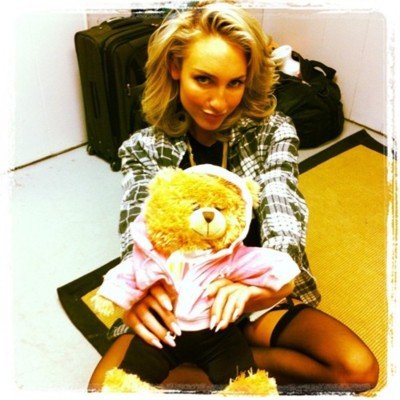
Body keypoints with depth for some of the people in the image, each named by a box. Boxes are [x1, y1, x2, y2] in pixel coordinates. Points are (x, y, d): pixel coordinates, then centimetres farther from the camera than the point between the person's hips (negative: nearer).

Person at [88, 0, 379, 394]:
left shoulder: (272, 131, -5)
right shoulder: (145, 148, -4)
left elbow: (284, 221, -19)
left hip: (256, 294, 2)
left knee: (359, 369, -20)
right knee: (104, 385, -26)